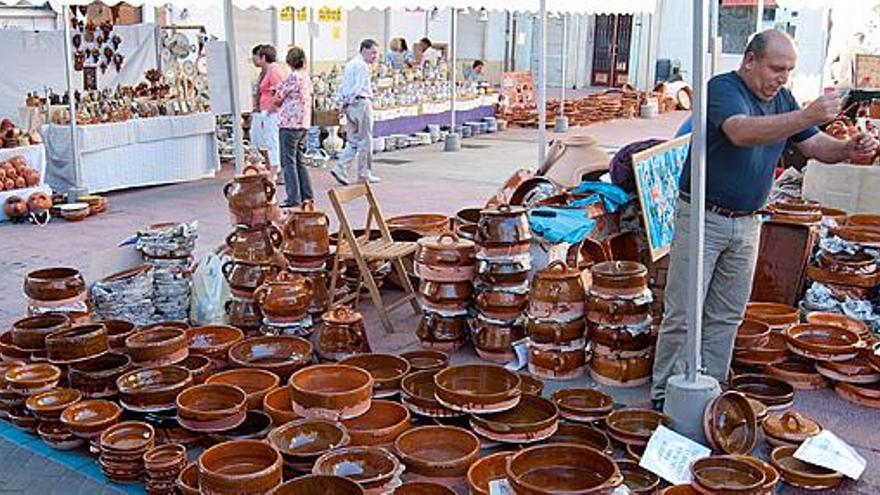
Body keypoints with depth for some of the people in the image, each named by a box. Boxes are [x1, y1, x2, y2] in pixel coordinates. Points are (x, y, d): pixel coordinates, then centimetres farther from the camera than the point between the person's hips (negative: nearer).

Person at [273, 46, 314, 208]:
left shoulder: (292, 77, -13)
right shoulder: (307, 77, 11)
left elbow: (277, 99, -7)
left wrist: (275, 105, 15)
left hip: (289, 123, -8)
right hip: (304, 123, 8)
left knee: (288, 162, -3)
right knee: (299, 161, 15)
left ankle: (293, 198, -4)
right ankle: (307, 196, 16)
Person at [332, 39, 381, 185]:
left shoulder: (350, 64, 18)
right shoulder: (362, 65, -12)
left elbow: (342, 87, 18)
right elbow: (358, 87, -20)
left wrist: (343, 102, 12)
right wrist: (349, 100, -13)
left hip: (350, 106, 9)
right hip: (361, 103, -9)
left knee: (353, 141, 12)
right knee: (365, 141, 1)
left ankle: (340, 169, -1)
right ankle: (364, 174, 8)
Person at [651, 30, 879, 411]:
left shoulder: (782, 99, 10)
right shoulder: (723, 88, -13)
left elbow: (815, 145, 9)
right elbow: (744, 132, -32)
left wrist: (848, 149, -12)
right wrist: (808, 115, -39)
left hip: (746, 223, 7)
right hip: (704, 217, -7)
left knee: (726, 316, 12)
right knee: (683, 314, -2)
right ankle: (664, 395, 9)